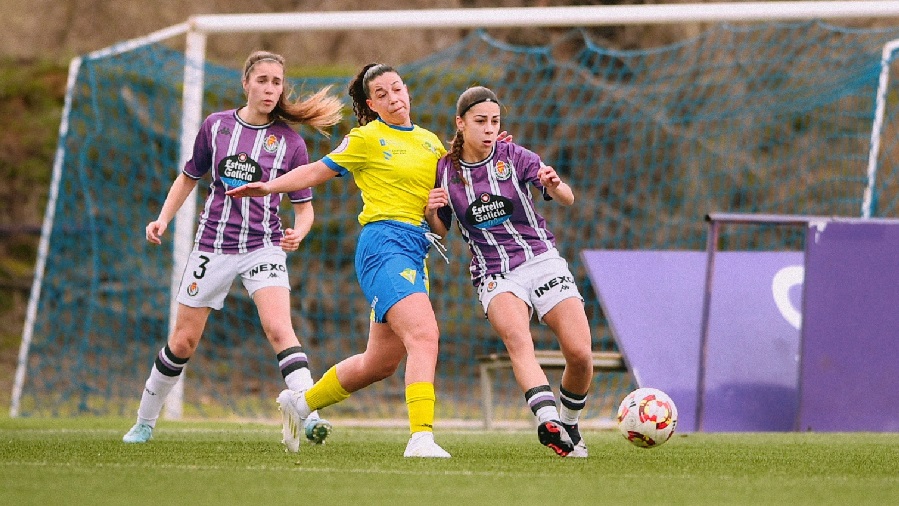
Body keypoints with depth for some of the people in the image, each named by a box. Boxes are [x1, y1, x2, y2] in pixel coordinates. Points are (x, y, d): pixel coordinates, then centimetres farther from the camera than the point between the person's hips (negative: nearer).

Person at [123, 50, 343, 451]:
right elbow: (189, 177, 15)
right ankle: (144, 422, 27)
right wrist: (163, 219, 3)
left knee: (278, 328, -25)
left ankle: (309, 418, -34)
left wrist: (297, 233, -19)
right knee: (183, 342, 8)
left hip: (264, 248, -2)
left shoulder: (289, 141, -3)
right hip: (213, 246, 2)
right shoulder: (216, 125, 1)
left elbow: (304, 207, 2)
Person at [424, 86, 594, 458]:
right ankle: (549, 421, -52)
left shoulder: (513, 156, -2)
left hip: (542, 261, 0)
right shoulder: (445, 171, 4)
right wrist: (431, 211, -7)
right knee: (517, 337, -32)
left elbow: (567, 200, -14)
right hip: (496, 276, 0)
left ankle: (570, 425, 17)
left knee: (580, 354, -12)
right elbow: (439, 232, 16)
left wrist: (555, 186, -37)